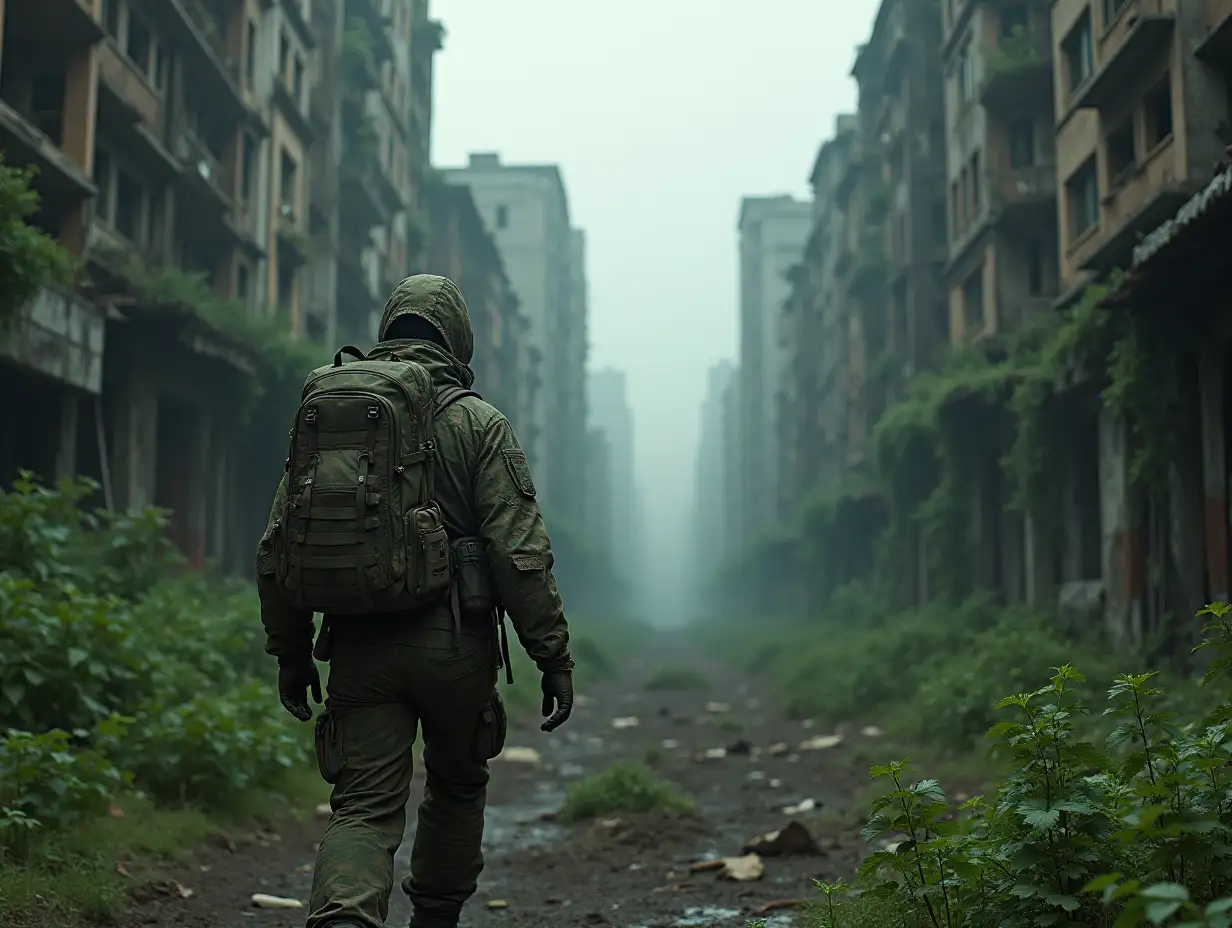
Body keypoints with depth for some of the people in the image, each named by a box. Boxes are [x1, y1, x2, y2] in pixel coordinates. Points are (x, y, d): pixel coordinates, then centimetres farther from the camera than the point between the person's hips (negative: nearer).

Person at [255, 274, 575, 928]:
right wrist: (553, 654, -4)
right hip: (454, 645, -2)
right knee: (456, 787, 21)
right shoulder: (478, 424, -3)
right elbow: (520, 551, -10)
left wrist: (289, 653, 18)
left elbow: (277, 550, 9)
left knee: (364, 808, 2)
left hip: (358, 648, 2)